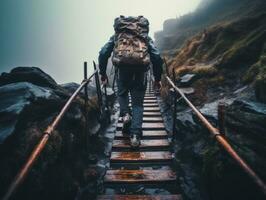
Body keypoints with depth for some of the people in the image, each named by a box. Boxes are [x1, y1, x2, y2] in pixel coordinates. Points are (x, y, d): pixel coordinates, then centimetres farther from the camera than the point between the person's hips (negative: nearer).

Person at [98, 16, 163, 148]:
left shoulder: (116, 36, 29)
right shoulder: (146, 37, 29)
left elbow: (103, 53, 15)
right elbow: (157, 57, 15)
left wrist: (103, 73, 23)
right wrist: (157, 78, 19)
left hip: (123, 66, 0)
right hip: (141, 68, 1)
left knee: (122, 92, 29)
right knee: (138, 103, 11)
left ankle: (125, 114, 6)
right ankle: (135, 136, 4)